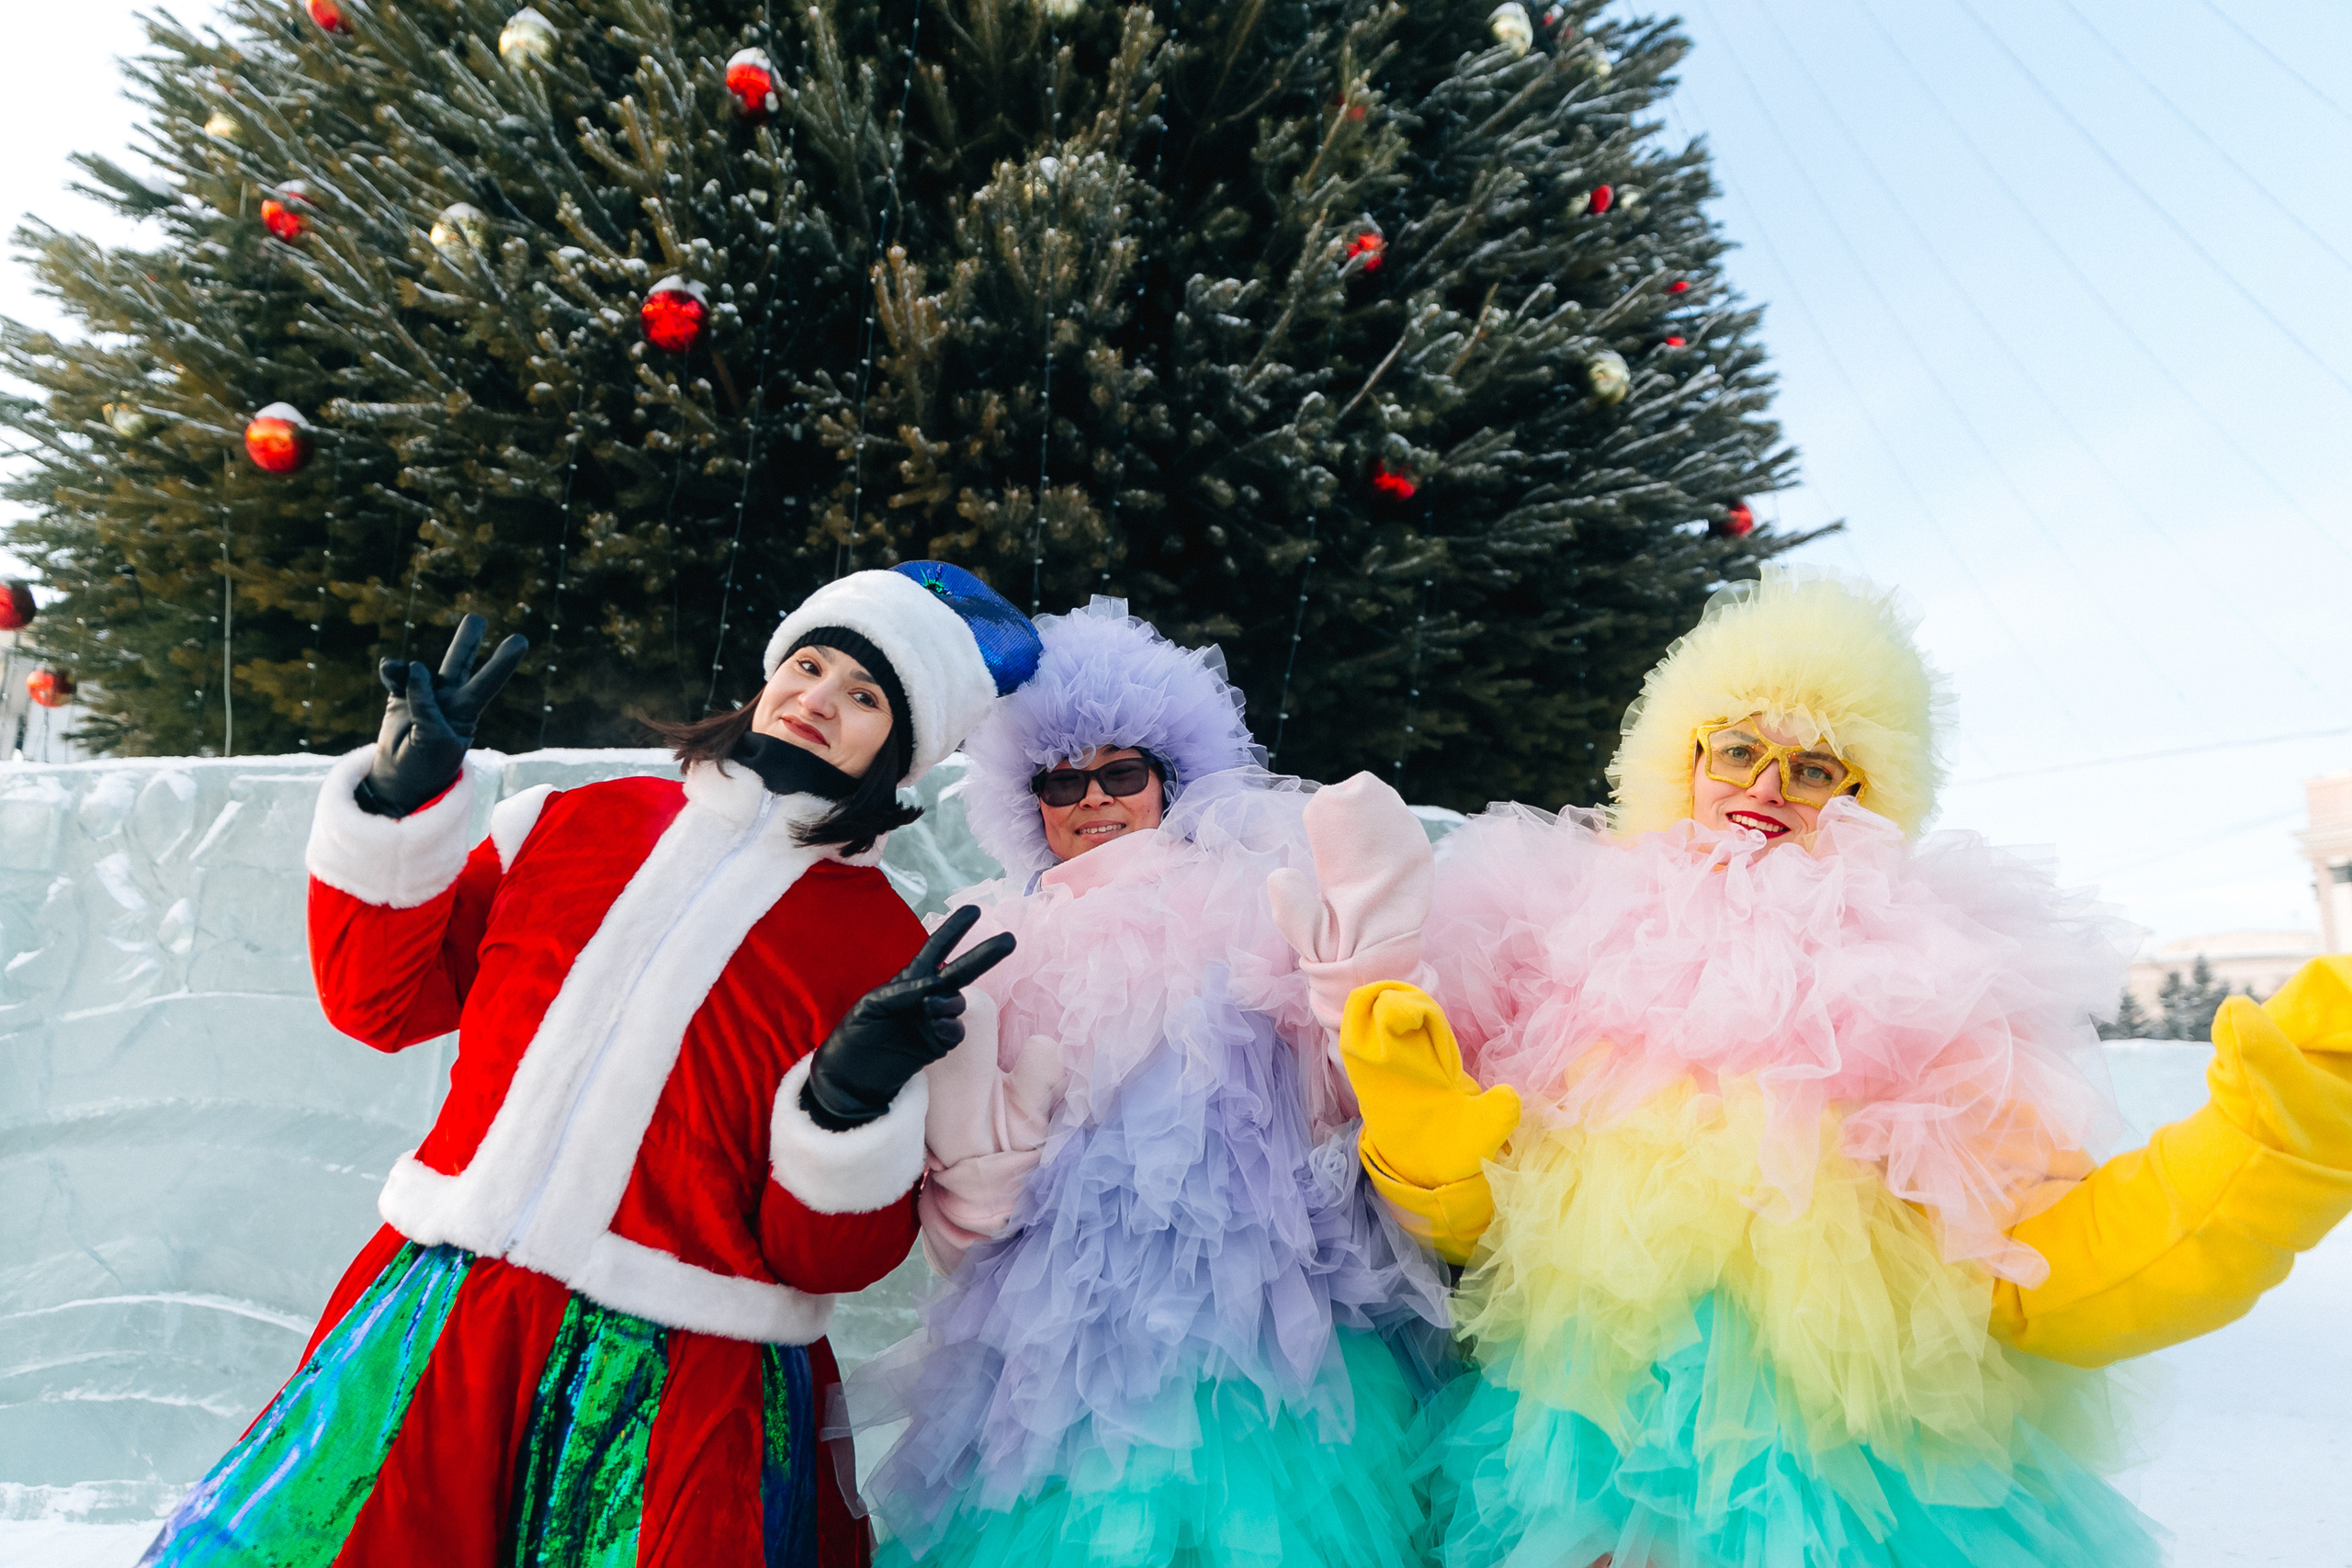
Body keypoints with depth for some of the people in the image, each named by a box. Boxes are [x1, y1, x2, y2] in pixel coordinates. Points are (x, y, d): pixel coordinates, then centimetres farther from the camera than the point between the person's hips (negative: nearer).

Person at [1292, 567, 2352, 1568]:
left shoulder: (1924, 988, 4)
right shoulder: (1561, 942, 3)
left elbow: (2043, 1274, -3)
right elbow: (1477, 1230, 4)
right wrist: (1429, 1144, -16)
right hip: (1574, 1468, 1)